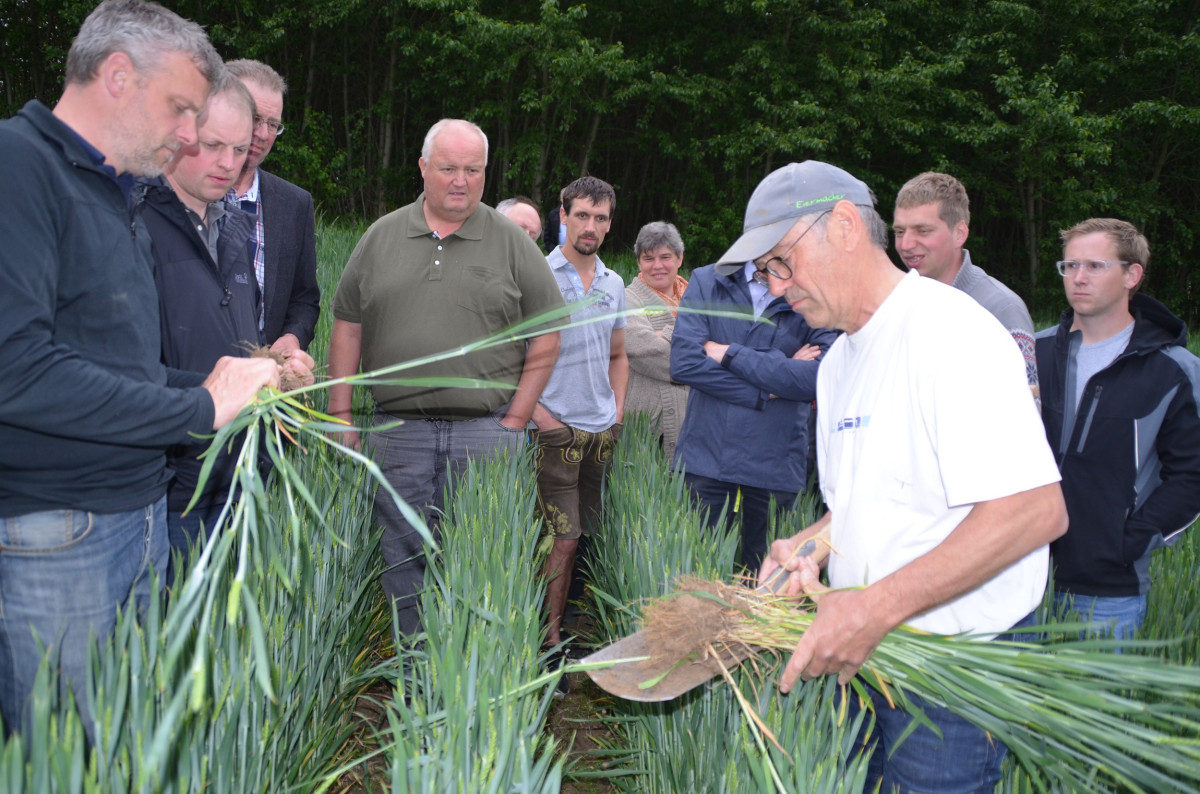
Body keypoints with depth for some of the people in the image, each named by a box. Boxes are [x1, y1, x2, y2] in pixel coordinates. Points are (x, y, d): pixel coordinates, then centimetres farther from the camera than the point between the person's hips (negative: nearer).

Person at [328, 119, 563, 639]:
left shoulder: (513, 244, 3)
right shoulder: (381, 237, 9)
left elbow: (546, 340, 2)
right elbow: (347, 327, 10)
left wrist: (514, 421, -4)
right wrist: (340, 414, 4)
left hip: (486, 430, -2)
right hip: (398, 429, 2)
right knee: (403, 563, 8)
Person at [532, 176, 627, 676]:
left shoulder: (614, 284, 13)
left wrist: (618, 410, 11)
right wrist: (533, 410, -12)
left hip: (604, 430, 6)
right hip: (558, 428, -6)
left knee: (591, 534, 11)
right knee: (564, 539, -6)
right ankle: (549, 638, 6)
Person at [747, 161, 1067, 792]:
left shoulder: (948, 328, -17)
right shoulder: (838, 362, 13)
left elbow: (1034, 510, -26)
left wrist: (875, 607, -28)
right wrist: (806, 548, -1)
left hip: (952, 670, -8)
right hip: (864, 649, 8)